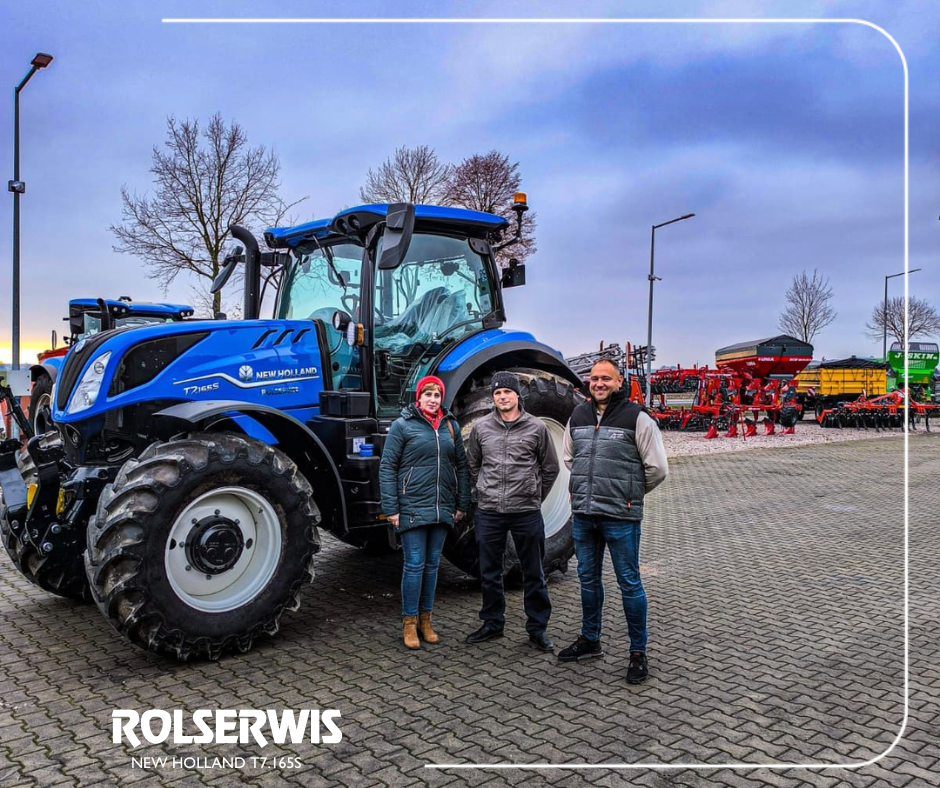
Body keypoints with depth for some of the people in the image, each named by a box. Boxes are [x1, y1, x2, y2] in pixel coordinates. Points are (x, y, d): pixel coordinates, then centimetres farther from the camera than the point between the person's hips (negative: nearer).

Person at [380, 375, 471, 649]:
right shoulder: (403, 425, -4)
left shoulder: (451, 425, 8)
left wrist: (462, 504, 8)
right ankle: (409, 622, 13)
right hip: (412, 508, -4)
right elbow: (387, 467, -6)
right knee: (414, 564, 0)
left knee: (432, 564, 12)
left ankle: (425, 619, 24)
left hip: (442, 509, 4)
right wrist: (391, 508, -10)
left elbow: (461, 466, 12)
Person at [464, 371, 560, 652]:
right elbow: (472, 465, 15)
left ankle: (538, 627, 22)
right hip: (489, 513, 2)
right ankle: (492, 623, 29)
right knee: (489, 573, 13)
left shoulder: (536, 427, -3)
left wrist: (536, 498, 9)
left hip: (527, 513, -2)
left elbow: (550, 468, 7)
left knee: (533, 573, 8)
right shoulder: (481, 428, 2)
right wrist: (484, 493, 11)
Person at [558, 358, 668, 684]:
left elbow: (657, 468, -6)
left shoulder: (637, 418, -9)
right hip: (582, 514, 6)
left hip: (620, 517, -5)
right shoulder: (578, 416, 8)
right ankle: (590, 640, 34)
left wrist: (629, 494, 4)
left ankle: (638, 653, 18)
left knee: (629, 583, 3)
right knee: (588, 579, 17)